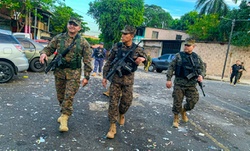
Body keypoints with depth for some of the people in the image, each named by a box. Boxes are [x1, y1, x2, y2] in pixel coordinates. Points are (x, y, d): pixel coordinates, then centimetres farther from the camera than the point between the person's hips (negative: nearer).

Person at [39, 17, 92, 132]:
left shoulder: (83, 43, -3)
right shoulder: (58, 38, 4)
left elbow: (87, 61, -3)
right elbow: (49, 48, 10)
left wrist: (86, 76, -7)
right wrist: (44, 53, -15)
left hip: (74, 73, -3)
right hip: (59, 71, 4)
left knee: (69, 96, -7)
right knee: (60, 96, 15)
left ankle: (64, 119, 5)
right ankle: (64, 113, 37)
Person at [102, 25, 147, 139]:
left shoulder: (137, 49, -2)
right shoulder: (116, 47, -2)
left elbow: (146, 60, 11)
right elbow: (109, 62, 4)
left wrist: (143, 59, -14)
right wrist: (105, 76, 1)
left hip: (128, 79, 0)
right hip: (115, 78, 0)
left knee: (127, 102, 9)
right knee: (113, 102, -2)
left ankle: (121, 114, 43)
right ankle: (112, 127, 9)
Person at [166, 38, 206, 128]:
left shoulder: (197, 57, 9)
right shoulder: (178, 56, 0)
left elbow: (202, 68, 14)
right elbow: (171, 67, -2)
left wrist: (201, 75, -8)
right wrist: (168, 79, -9)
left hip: (191, 84, 3)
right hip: (179, 83, -2)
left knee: (192, 102, 3)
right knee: (177, 102, 2)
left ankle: (183, 111, 33)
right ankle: (176, 118, 21)